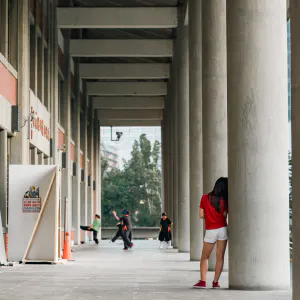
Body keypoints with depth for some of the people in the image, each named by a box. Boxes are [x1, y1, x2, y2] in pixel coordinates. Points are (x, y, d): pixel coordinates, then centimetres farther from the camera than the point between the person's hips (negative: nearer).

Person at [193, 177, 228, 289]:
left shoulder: (205, 198, 1)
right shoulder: (224, 200, -3)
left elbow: (201, 215, 1)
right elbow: (225, 215, -10)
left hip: (210, 231, 1)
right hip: (222, 229, -1)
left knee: (205, 257, 10)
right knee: (220, 257, 4)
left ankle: (202, 281, -3)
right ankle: (215, 282, 1)